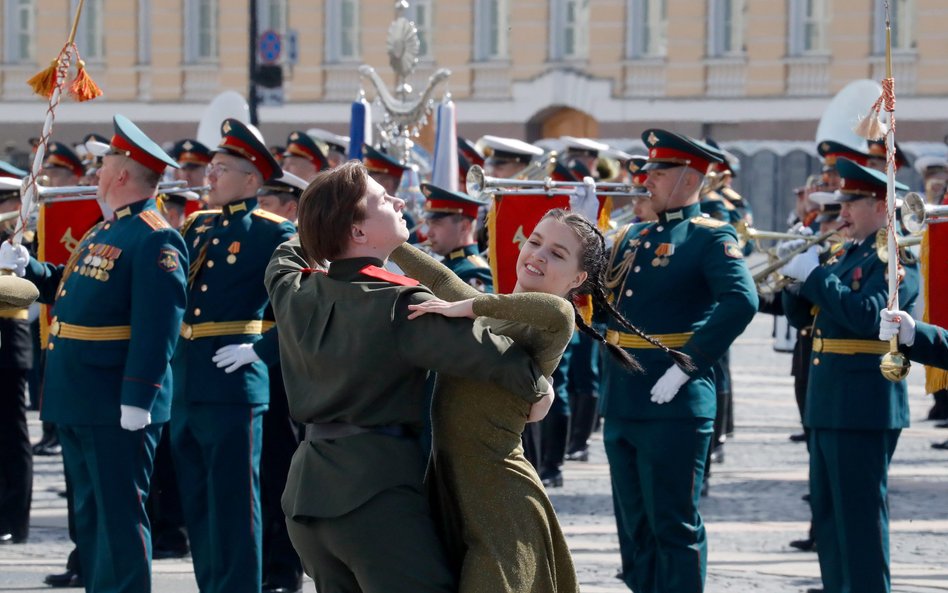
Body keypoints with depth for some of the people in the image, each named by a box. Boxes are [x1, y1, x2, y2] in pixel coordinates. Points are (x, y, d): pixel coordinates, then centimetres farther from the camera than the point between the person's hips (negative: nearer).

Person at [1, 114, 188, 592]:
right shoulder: (104, 232, 17)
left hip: (116, 406, -10)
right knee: (90, 512, 14)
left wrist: (137, 399, -26)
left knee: (120, 514, -5)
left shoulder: (155, 239, -15)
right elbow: (73, 290, 27)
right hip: (79, 401, 10)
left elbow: (157, 326, -22)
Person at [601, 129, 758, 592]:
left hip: (673, 409, -7)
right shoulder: (631, 237, 16)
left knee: (674, 528, -3)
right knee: (635, 528, 12)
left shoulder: (710, 238, -6)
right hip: (621, 405, 7)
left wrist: (688, 365, -23)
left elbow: (741, 301, -21)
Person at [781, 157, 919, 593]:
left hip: (864, 406, -9)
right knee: (828, 512, 14)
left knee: (859, 514, -8)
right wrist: (797, 278, -1)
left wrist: (815, 275, -20)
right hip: (827, 405, 9)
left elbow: (867, 316, -25)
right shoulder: (847, 256, 17)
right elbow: (801, 315, 18)